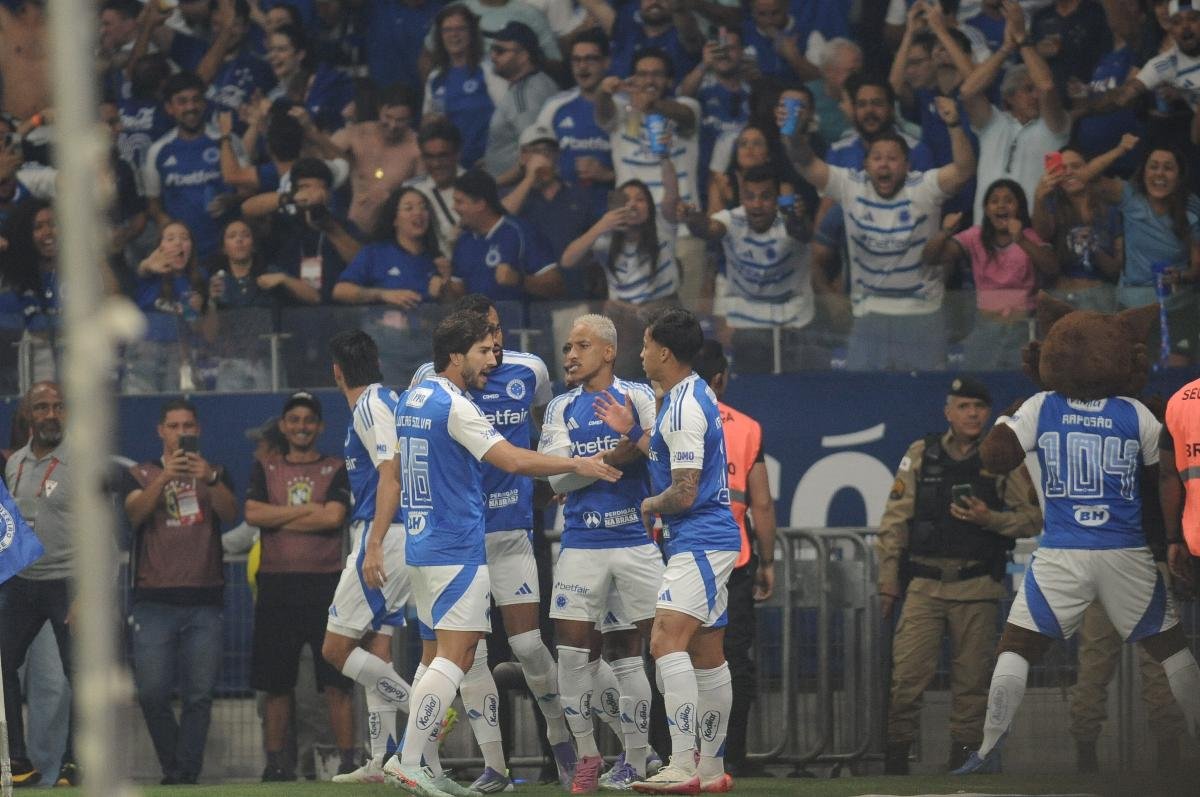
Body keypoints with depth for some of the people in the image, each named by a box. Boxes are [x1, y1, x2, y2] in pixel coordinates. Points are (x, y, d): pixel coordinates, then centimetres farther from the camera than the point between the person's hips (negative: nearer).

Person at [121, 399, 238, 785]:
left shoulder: (216, 475, 15)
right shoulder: (141, 475, 13)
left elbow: (230, 513, -5)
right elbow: (135, 513, -7)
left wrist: (210, 478, -23)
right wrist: (164, 478, -22)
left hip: (204, 600, 1)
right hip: (154, 600, -1)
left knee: (199, 695, -4)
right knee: (152, 692, -9)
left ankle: (185, 771, 0)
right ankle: (174, 765, 9)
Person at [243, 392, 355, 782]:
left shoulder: (337, 470, 8)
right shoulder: (265, 469, 14)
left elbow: (333, 516, -8)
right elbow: (253, 513, -2)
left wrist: (278, 519, -4)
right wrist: (307, 510, -6)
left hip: (325, 584, -2)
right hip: (276, 584, 2)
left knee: (336, 683, -7)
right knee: (276, 684, 3)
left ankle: (348, 760, -6)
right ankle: (275, 762, 7)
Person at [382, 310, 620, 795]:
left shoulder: (414, 399, 13)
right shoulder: (454, 406, -15)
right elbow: (512, 460, -20)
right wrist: (577, 465, -13)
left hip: (422, 543, 10)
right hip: (458, 548, -10)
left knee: (436, 655, 12)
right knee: (455, 655, -11)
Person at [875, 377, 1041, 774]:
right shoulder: (920, 456, 8)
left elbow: (1032, 519, 5)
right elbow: (894, 522, 9)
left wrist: (989, 518, -12)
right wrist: (887, 584, 5)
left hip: (977, 588, 0)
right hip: (923, 586, 0)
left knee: (971, 681, 2)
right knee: (906, 676, -9)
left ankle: (963, 763, 9)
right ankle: (894, 761, -5)